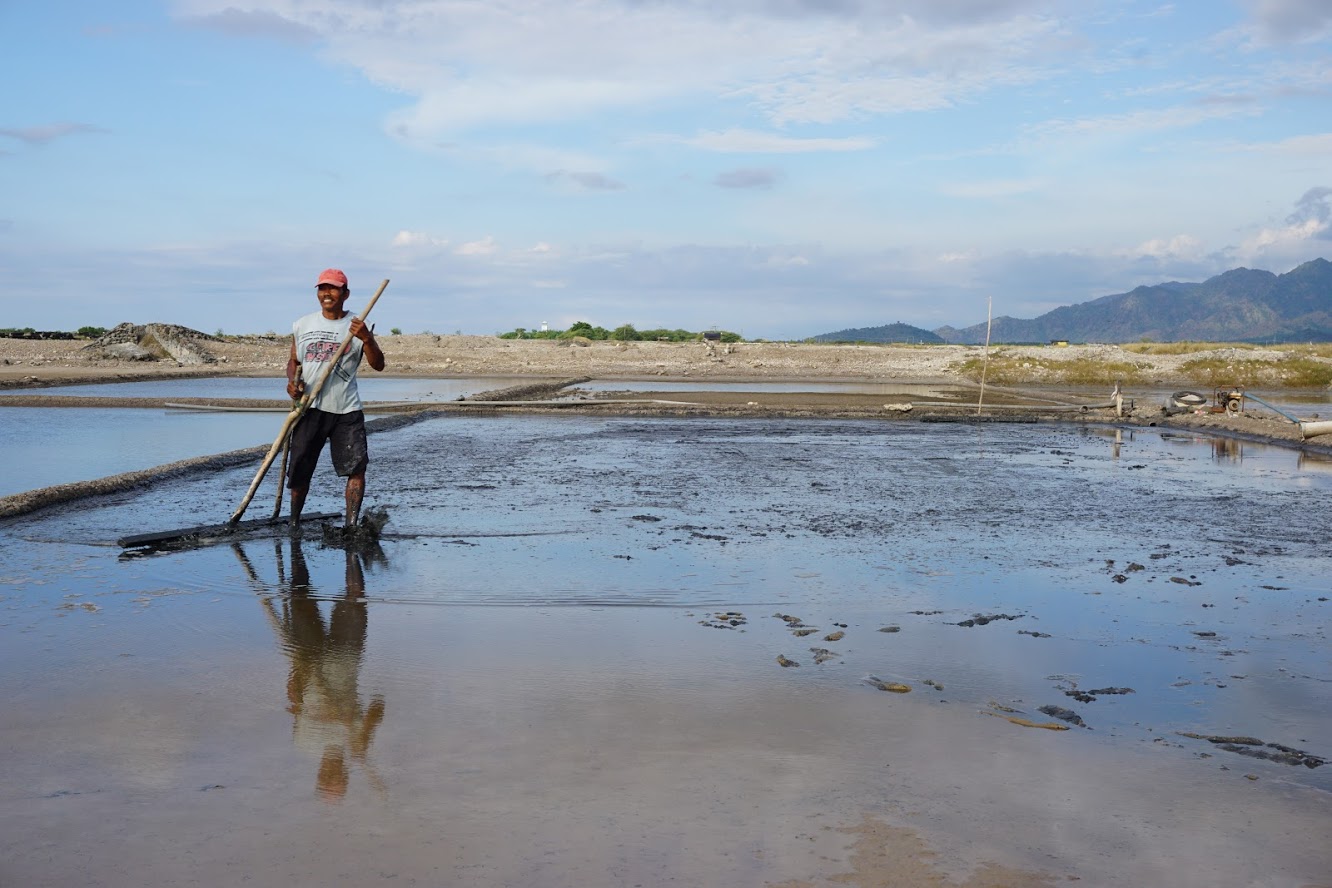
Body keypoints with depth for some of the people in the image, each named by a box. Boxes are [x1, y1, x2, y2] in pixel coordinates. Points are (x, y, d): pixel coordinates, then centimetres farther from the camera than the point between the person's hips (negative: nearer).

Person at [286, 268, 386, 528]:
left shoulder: (357, 327, 2)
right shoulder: (303, 325, 10)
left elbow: (378, 365, -6)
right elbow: (293, 361, 18)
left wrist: (367, 339, -23)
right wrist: (292, 380, -3)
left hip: (346, 409, -2)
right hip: (309, 407, 2)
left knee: (357, 466, -11)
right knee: (299, 469, 5)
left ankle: (351, 524, -6)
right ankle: (294, 522, 22)